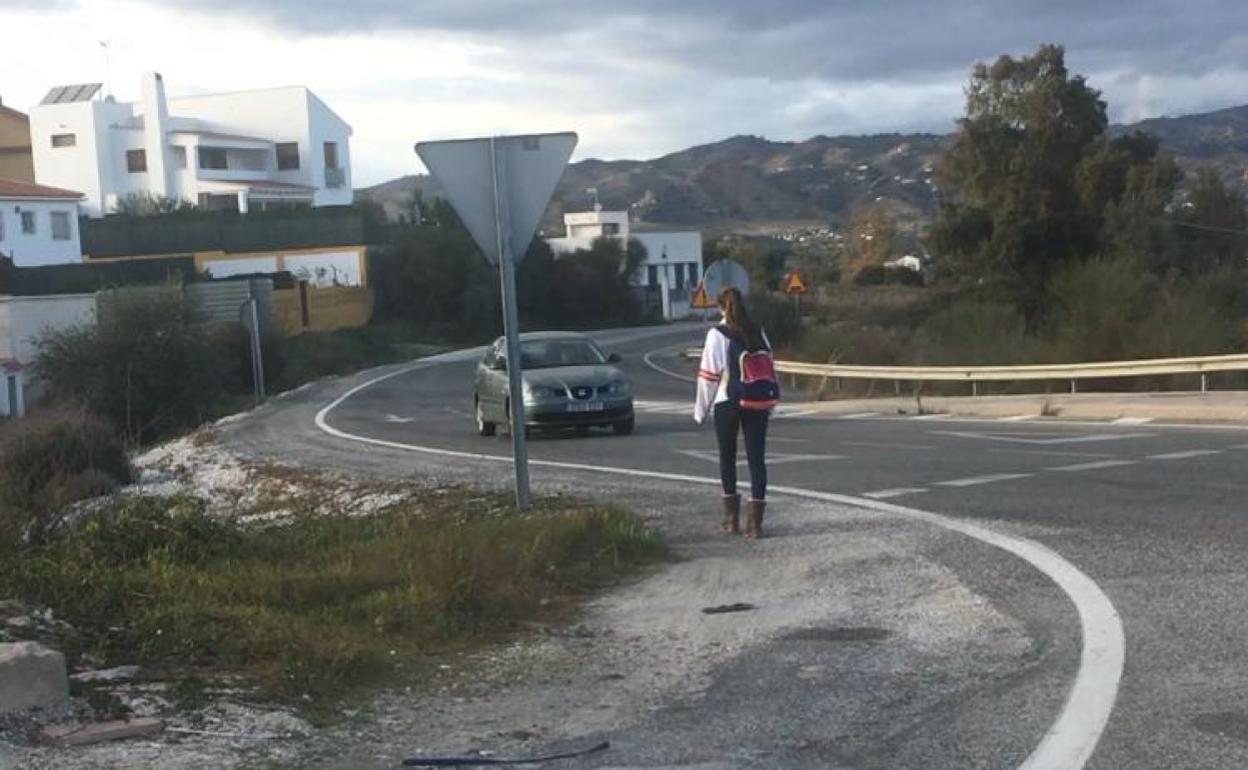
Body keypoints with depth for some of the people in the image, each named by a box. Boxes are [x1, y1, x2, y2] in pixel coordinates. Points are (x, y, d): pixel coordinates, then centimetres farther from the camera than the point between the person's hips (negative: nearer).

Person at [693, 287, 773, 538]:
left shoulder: (717, 334, -8)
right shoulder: (758, 332, 4)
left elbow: (709, 374, -8)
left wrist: (702, 409, 1)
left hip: (727, 404, -3)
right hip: (757, 403, 3)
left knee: (727, 457, 12)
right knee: (757, 458, 3)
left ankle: (732, 518, 15)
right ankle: (755, 521, -3)